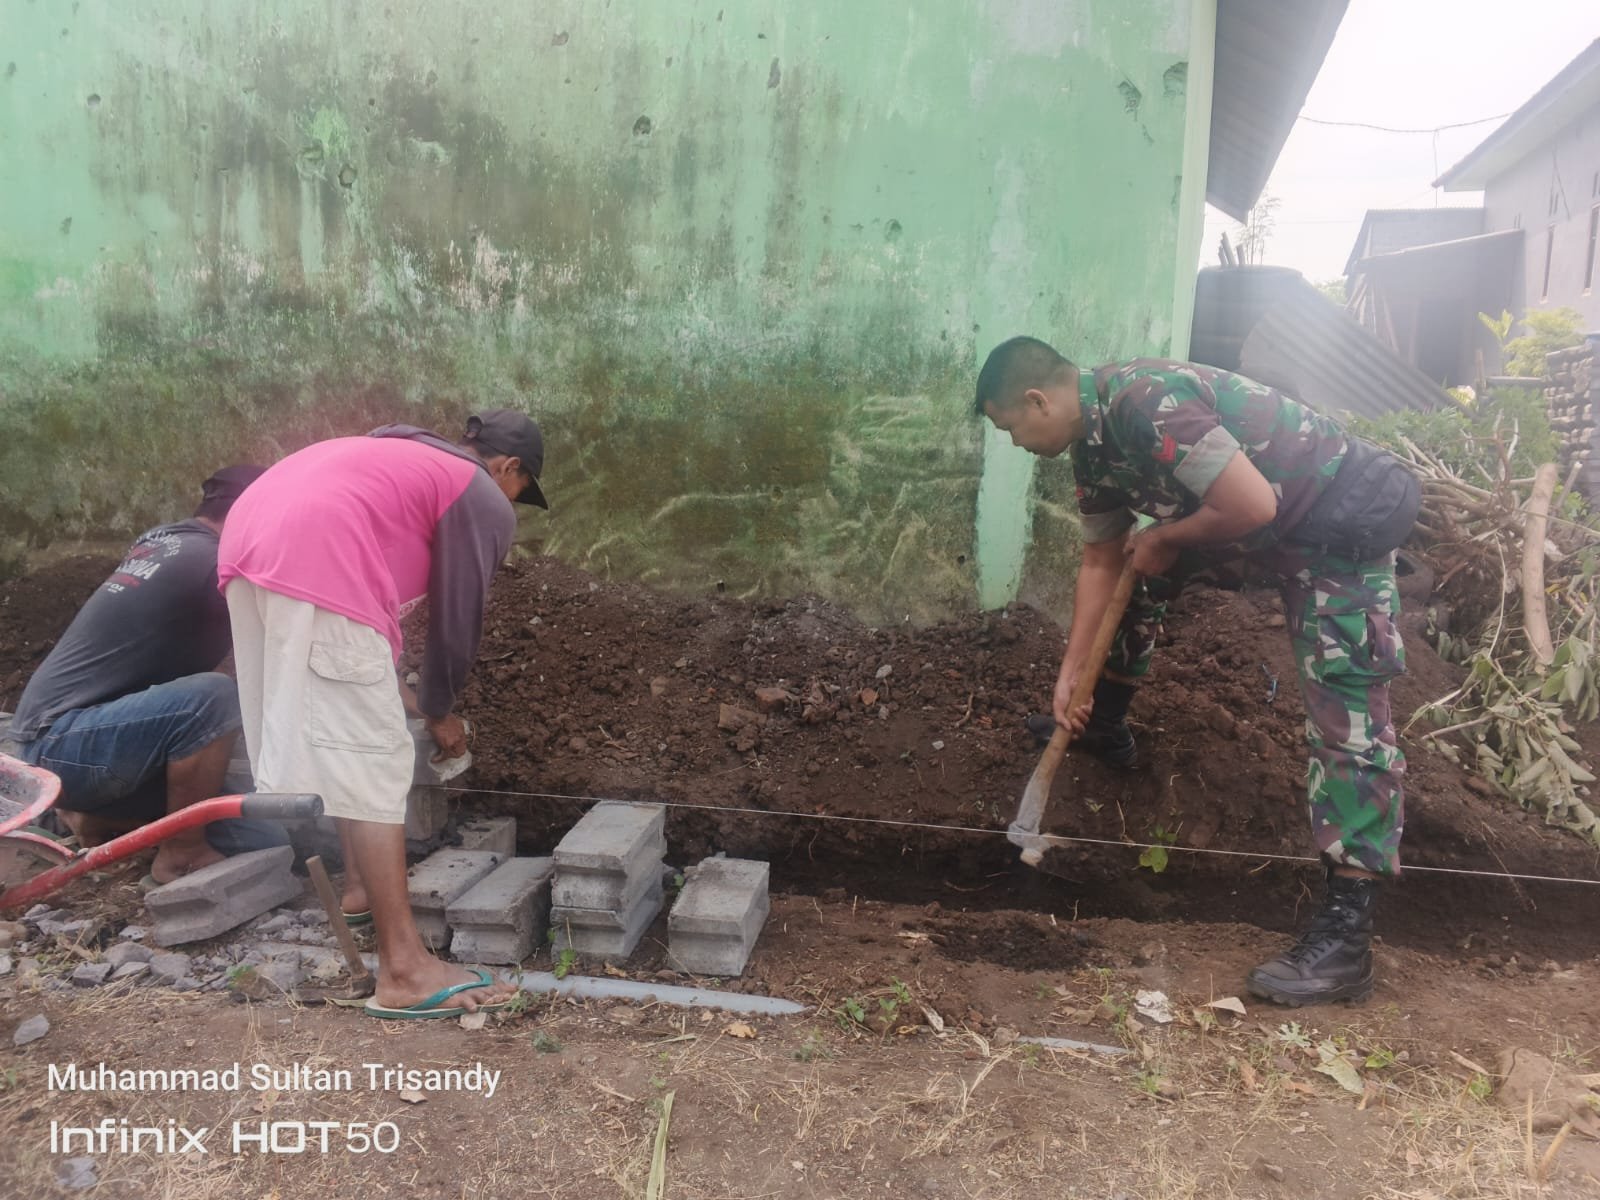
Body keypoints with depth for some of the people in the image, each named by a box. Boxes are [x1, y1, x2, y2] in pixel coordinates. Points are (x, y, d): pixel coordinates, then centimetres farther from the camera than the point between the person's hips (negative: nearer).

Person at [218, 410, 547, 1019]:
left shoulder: (400, 458, 35)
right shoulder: (485, 501, 11)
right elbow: (457, 618, 10)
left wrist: (389, 688, 43)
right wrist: (439, 710, 27)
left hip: (250, 541, 9)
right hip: (314, 560, -9)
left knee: (321, 740, 23)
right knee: (373, 762, -7)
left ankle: (360, 883, 36)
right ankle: (405, 969, -5)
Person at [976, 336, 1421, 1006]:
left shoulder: (1145, 403, -29)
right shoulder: (1093, 445, 2)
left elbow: (1252, 506, -32)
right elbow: (1102, 560, 10)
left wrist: (1165, 538, -14)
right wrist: (1071, 673, 9)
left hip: (1340, 523, -9)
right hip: (1250, 514, 10)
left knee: (1346, 712, -14)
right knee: (1140, 572, 18)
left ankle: (1345, 933, -15)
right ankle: (1103, 727, 37)